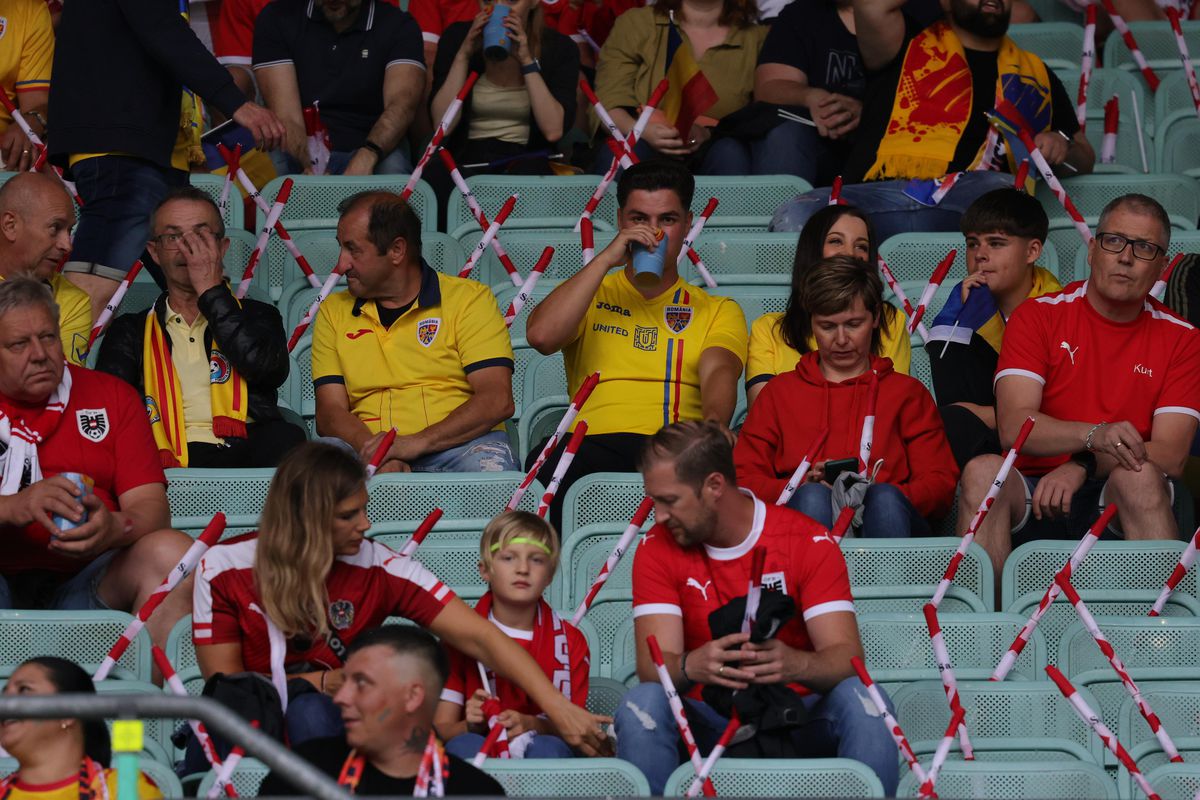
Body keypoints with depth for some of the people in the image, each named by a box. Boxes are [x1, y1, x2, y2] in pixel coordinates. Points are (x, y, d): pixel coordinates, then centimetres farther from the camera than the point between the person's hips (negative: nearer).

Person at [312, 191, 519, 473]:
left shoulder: (469, 299, 8)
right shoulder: (333, 311, 18)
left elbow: (497, 401, -4)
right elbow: (330, 413, 8)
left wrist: (417, 443, -18)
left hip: (451, 449, -2)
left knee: (487, 461, -38)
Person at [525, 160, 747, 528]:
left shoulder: (718, 311, 25)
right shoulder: (588, 295, 26)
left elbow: (718, 371, 2)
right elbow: (541, 335, 2)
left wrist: (714, 422, -23)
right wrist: (607, 259, 3)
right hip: (594, 442, 0)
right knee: (550, 465, -39)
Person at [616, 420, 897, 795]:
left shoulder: (808, 542, -6)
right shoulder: (658, 549, -1)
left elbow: (846, 656, -15)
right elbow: (653, 663, -12)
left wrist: (794, 664, -39)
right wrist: (691, 666, -37)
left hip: (797, 716, -1)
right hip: (708, 718, 1)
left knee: (860, 699, -31)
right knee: (642, 704, -30)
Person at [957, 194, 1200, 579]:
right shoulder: (1038, 316, 5)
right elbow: (1013, 427, -9)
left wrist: (1083, 468, -20)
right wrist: (1095, 436, -27)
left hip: (1117, 503, 0)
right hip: (1034, 495, 0)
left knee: (1139, 477, -33)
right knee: (982, 471, -30)